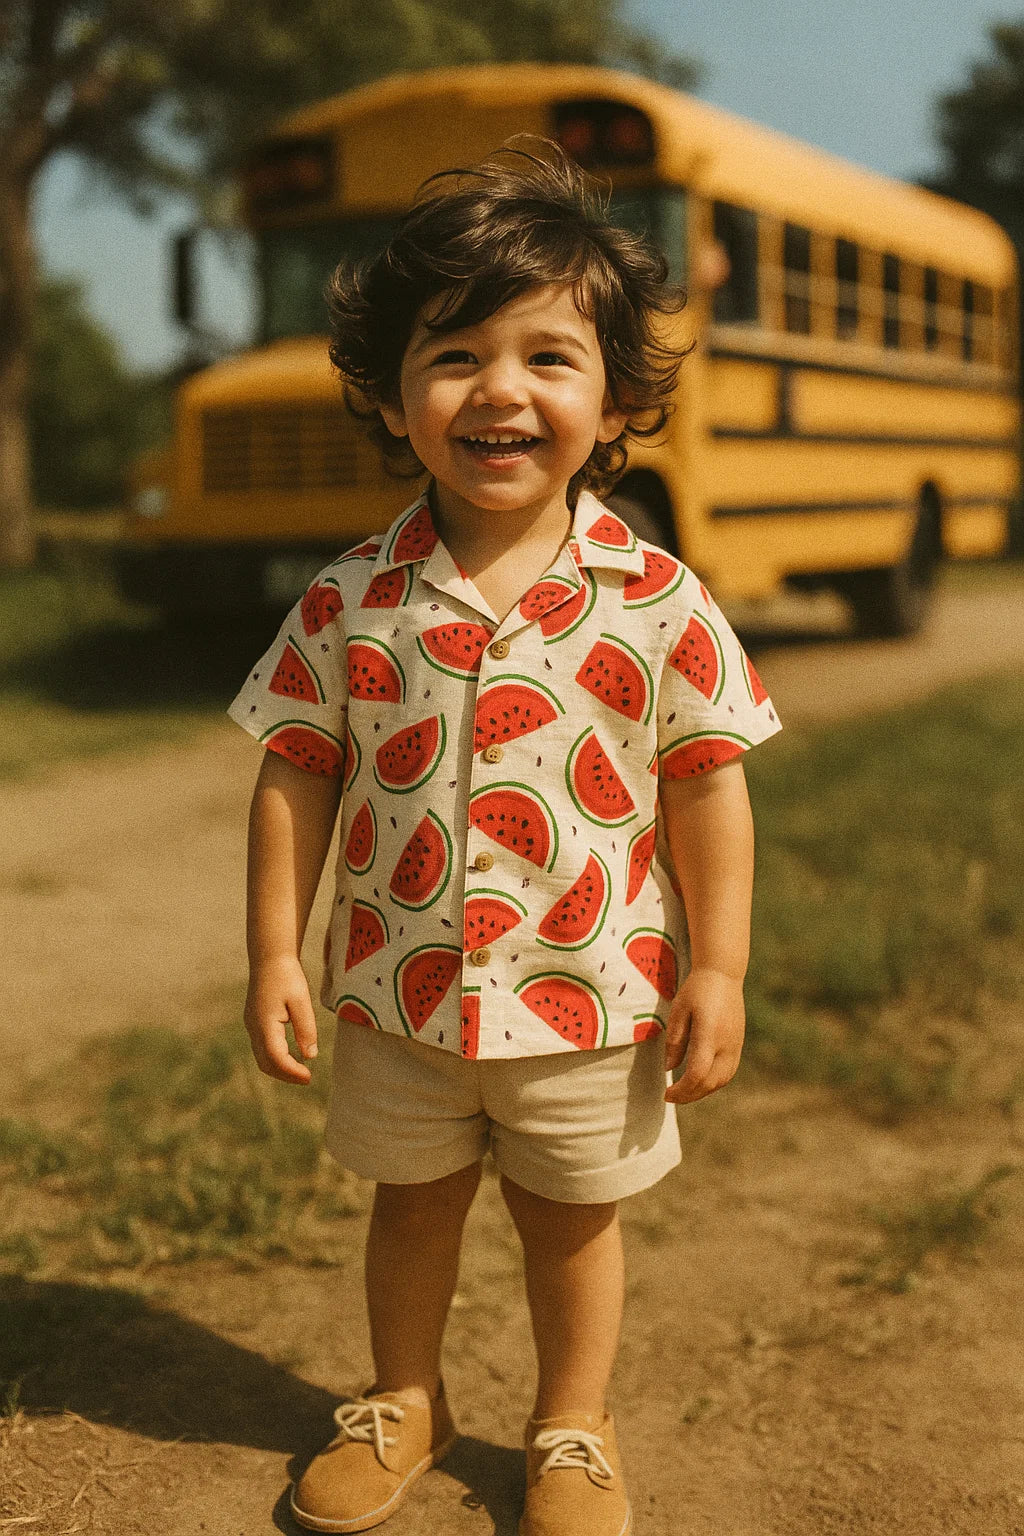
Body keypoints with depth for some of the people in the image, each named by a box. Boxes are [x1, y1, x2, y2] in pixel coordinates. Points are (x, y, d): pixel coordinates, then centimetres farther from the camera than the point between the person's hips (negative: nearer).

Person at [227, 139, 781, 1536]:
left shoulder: (658, 604, -12)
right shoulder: (348, 603, -9)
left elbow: (706, 791, -6)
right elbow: (297, 778, -2)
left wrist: (718, 969, -6)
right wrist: (275, 954, -4)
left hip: (591, 1003, -1)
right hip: (399, 998, 2)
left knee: (573, 1217, 18)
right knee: (413, 1204, 22)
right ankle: (404, 1398, 47)